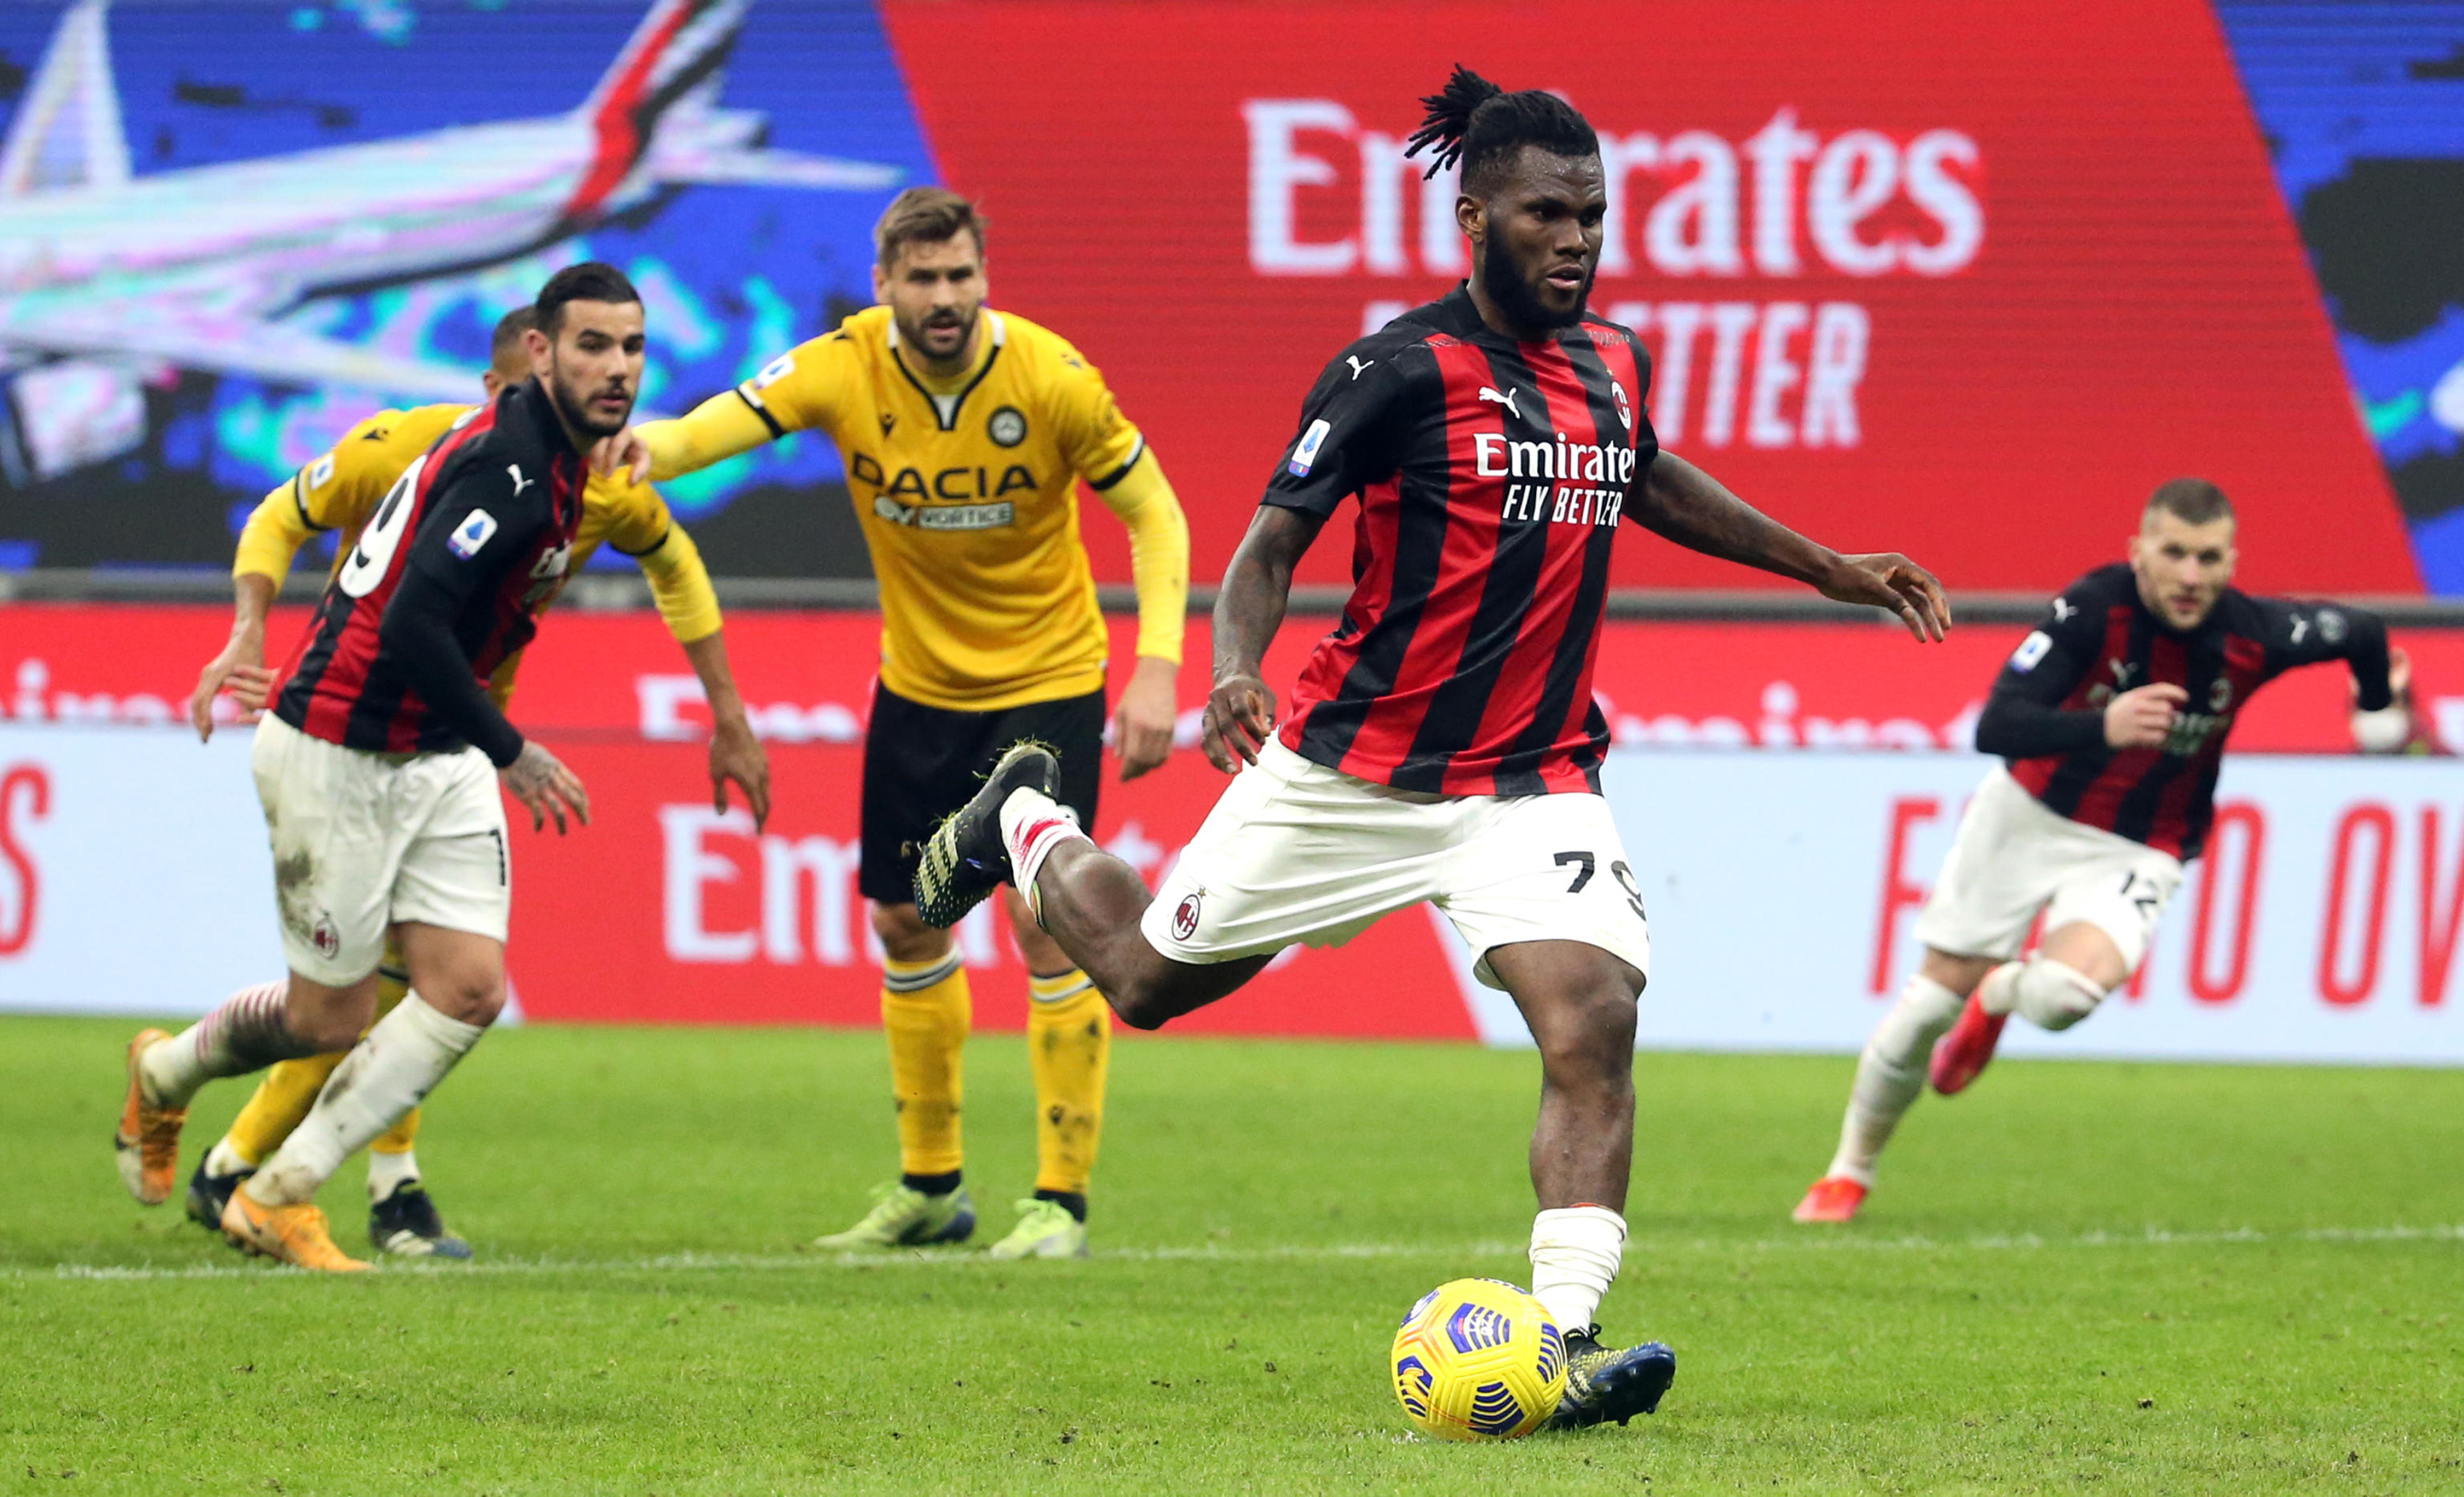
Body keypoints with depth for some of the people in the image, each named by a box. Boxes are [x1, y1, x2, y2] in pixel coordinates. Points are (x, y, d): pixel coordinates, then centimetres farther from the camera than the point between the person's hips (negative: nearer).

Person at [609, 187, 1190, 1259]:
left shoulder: (1048, 377, -19)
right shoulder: (846, 368, -15)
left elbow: (1154, 516, -11)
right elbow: (726, 421, -30)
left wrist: (1157, 668, -22)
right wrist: (652, 443, -54)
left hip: (1046, 680, -4)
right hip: (918, 682, 4)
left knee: (1046, 925, -12)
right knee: (905, 925, 11)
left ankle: (1063, 1200, -4)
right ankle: (930, 1187, 27)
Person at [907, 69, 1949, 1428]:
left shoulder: (1612, 365, 4)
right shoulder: (1401, 370, -16)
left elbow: (1650, 482, 27)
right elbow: (1272, 538, -14)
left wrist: (1828, 568, 29)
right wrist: (1233, 671, -33)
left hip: (1533, 785, 4)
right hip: (1349, 775, -4)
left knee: (1593, 1023, -20)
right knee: (1148, 978, 14)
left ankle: (1564, 1344, -24)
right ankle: (1026, 824, 47)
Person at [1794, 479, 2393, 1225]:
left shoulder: (2254, 637, -21)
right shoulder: (2095, 609, -26)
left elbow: (2359, 632, 1)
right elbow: (1996, 728, -34)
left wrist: (2377, 710, 22)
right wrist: (2102, 727, -51)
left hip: (2135, 854, 0)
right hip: (2028, 813, 0)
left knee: (2061, 995, -27)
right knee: (1937, 992, 4)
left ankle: (2001, 996, 12)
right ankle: (1850, 1171, 28)